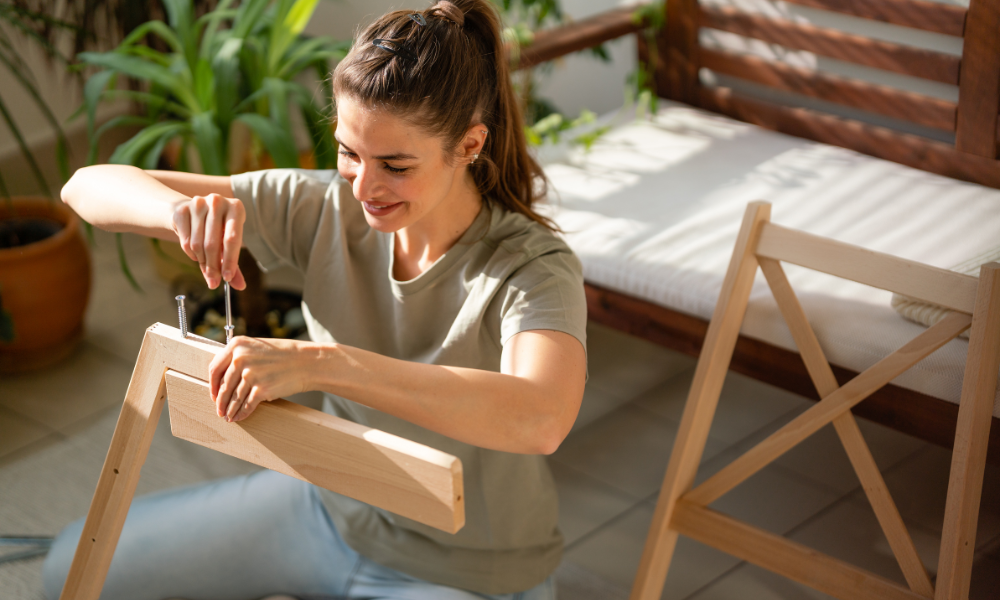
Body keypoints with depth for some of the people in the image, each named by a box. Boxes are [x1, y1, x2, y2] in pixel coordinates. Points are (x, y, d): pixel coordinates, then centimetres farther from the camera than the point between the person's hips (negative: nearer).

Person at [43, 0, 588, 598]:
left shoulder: (533, 269, -28)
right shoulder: (324, 209, -15)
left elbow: (540, 420, -51)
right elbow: (89, 186, -12)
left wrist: (317, 363, -53)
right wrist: (182, 209, -36)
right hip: (330, 507, 5)